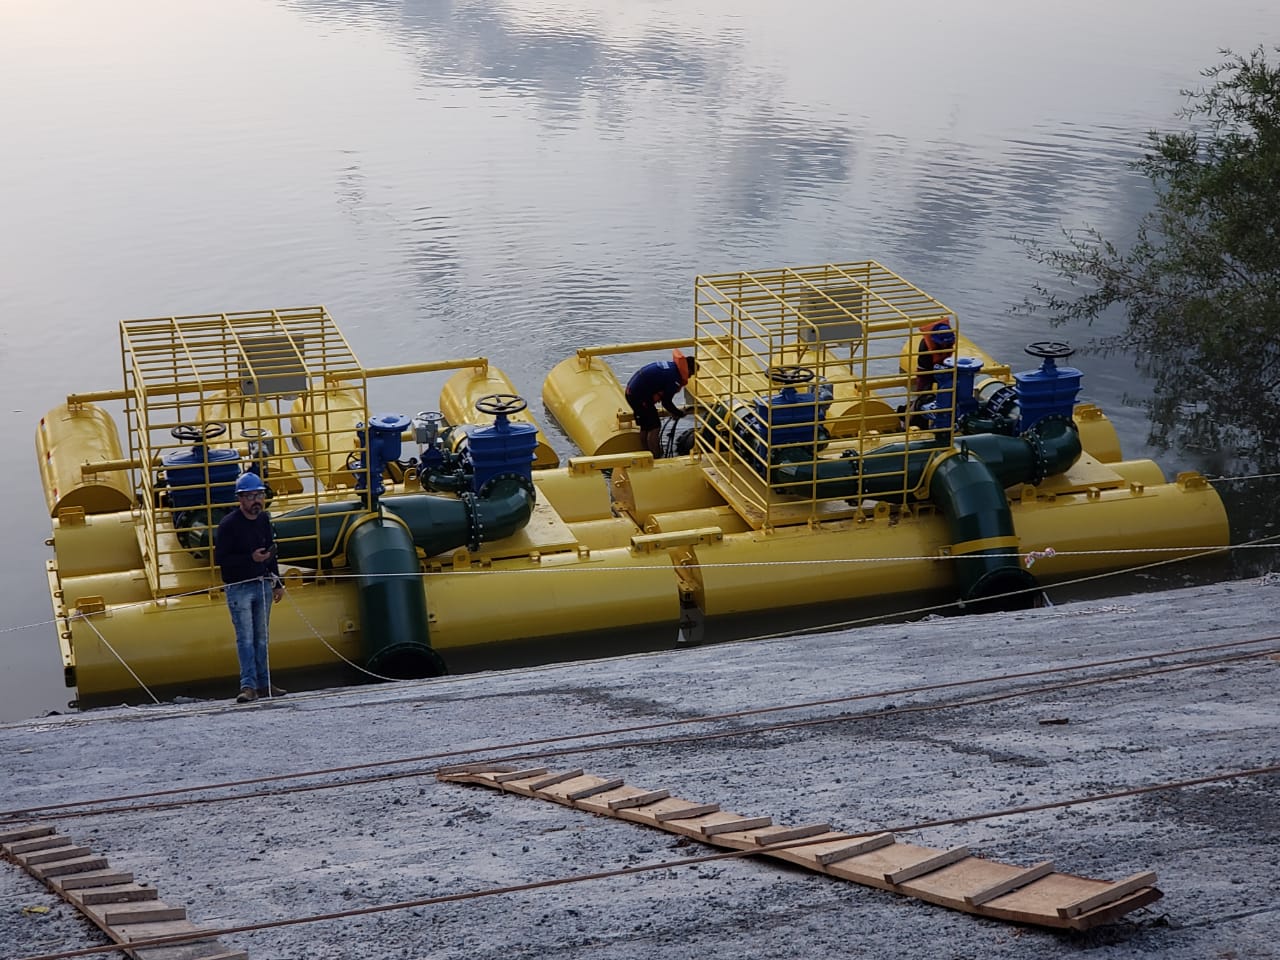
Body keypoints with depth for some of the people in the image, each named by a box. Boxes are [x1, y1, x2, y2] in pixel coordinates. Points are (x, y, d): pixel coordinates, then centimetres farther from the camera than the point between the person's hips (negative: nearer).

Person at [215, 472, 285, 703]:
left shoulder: (264, 519, 8)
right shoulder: (229, 524, -13)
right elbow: (220, 558, -14)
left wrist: (277, 583, 18)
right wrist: (250, 558, -24)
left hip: (262, 585, 6)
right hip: (238, 588, -6)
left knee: (261, 637, 10)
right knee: (245, 638, -9)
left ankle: (263, 684, 14)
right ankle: (248, 685, -10)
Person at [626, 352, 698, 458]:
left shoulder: (669, 365, 11)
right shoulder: (674, 378, -17)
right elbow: (666, 402, -11)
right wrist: (680, 413, 5)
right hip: (639, 396, -10)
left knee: (645, 426, 21)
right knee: (654, 427, -2)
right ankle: (655, 459, 4)